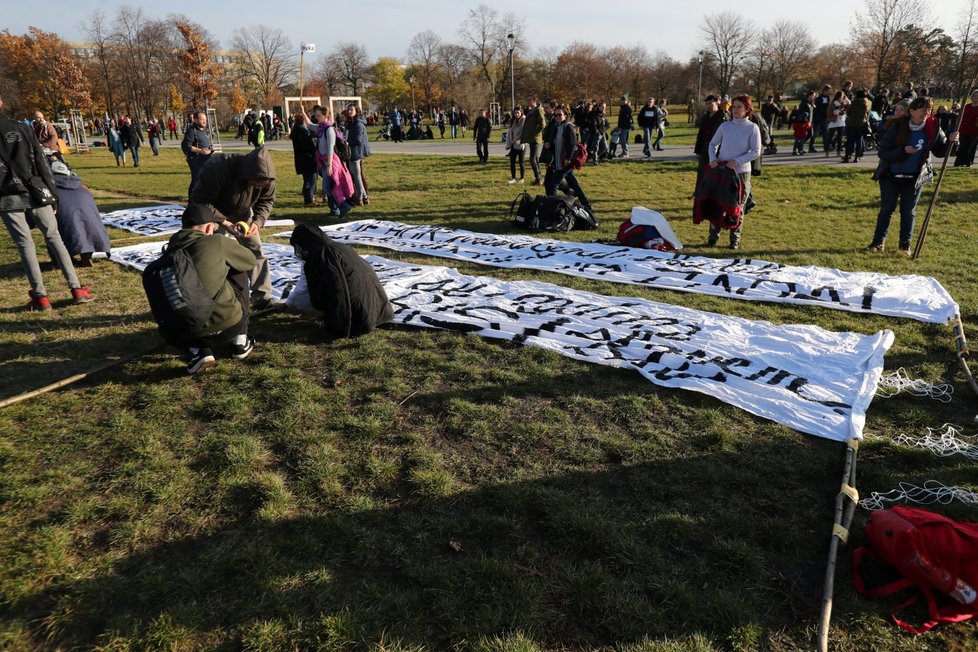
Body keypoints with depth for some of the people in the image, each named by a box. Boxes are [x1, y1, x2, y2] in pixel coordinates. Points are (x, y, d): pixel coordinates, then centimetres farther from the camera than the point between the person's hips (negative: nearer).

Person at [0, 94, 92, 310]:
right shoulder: (23, 129, 5)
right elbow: (41, 164, 2)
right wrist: (53, 193, 5)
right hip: (35, 192, 2)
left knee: (25, 244, 3)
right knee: (54, 238, 7)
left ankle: (40, 296, 2)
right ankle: (77, 289, 2)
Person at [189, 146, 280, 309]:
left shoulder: (265, 176, -25)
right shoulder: (218, 168, -39)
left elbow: (267, 201, -9)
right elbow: (200, 201, -31)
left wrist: (257, 222, -27)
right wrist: (223, 222, -37)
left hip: (242, 213, 4)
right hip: (214, 212, -4)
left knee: (255, 250, -1)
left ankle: (262, 297, 4)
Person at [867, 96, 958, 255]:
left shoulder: (933, 128, -6)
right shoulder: (897, 127, -15)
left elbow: (941, 151, 3)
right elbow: (882, 152, -16)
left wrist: (950, 142, -17)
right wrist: (903, 151, -29)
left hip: (915, 178, 2)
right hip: (891, 176, -2)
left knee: (908, 211, 9)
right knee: (886, 209, 5)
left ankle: (905, 244, 18)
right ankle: (878, 242, 14)